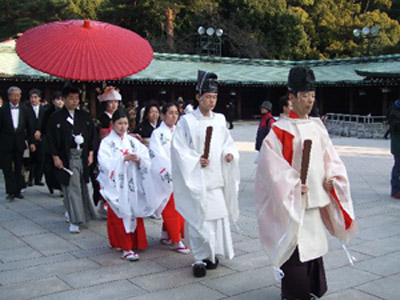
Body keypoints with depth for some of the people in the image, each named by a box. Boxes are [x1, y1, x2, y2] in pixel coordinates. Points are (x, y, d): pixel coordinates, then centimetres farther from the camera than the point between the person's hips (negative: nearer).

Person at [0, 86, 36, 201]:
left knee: (18, 169, 9)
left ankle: (17, 190, 18)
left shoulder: (24, 110, 4)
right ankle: (11, 192, 4)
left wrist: (31, 142, 3)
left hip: (19, 143, 2)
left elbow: (30, 127, 7)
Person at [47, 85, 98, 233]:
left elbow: (92, 135, 10)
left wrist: (90, 153, 4)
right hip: (66, 157, -4)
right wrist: (55, 157, -7)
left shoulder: (84, 116, 7)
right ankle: (74, 220, -1)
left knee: (82, 186, 9)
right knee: (72, 187, -6)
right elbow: (51, 139, -2)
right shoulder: (56, 117, -2)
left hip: (83, 156, 4)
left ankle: (71, 212, 31)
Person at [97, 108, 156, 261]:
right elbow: (106, 163, -14)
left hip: (132, 184, 4)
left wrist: (138, 159, -18)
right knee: (120, 215, -5)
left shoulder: (133, 141, 10)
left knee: (134, 213, 6)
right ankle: (126, 248, -2)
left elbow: (147, 159, 2)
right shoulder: (107, 142, -1)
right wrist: (124, 158, -21)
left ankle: (134, 242, 20)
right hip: (116, 185, -4)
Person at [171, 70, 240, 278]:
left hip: (216, 178, 5)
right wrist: (196, 160, -17)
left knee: (218, 215, 6)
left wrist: (229, 153, -4)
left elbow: (227, 142, 17)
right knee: (198, 217, -3)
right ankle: (200, 258, 8)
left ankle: (212, 253, 23)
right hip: (196, 178, -4)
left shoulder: (220, 120, 11)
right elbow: (179, 148, -7)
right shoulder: (187, 121, -4)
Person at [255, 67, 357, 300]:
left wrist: (331, 177, -3)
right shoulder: (280, 130, -10)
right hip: (291, 200, -6)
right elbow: (272, 161, -14)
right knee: (295, 247, -2)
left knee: (313, 244, 15)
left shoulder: (317, 126, 9)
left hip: (316, 196, 6)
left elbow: (330, 157, 13)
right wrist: (294, 184, -19)